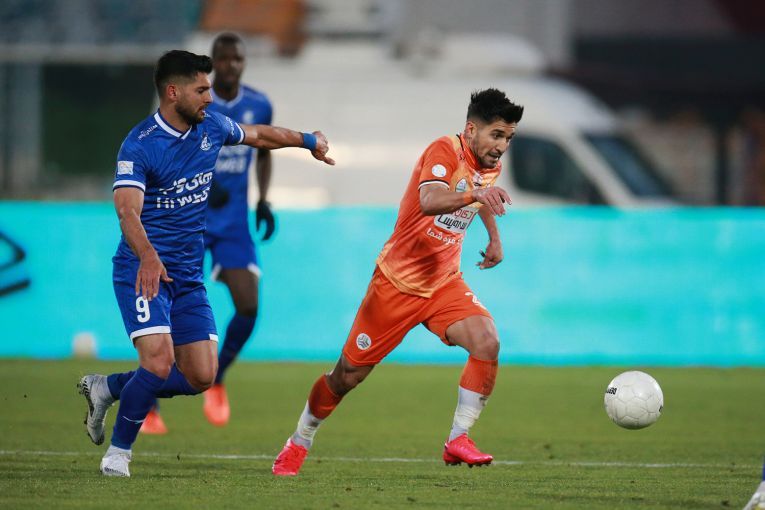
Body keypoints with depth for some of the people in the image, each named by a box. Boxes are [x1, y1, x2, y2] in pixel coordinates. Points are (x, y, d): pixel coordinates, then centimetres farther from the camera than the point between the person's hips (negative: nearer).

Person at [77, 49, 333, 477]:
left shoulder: (212, 128, 4)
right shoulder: (139, 145, -17)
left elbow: (257, 135, 26)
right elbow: (128, 210, -31)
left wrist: (308, 140, 36)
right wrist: (147, 257, -48)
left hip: (189, 277, 7)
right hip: (144, 269, -7)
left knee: (201, 377, 0)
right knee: (159, 362, -24)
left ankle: (107, 388, 19)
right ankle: (119, 451, -3)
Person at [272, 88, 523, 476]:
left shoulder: (491, 166, 4)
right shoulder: (445, 151, -19)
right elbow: (429, 200, -41)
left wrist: (494, 238, 24)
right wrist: (473, 193, -55)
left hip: (444, 283, 5)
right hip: (398, 280, -5)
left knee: (486, 343, -22)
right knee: (349, 374, 5)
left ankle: (457, 440, -12)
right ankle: (298, 444, 28)